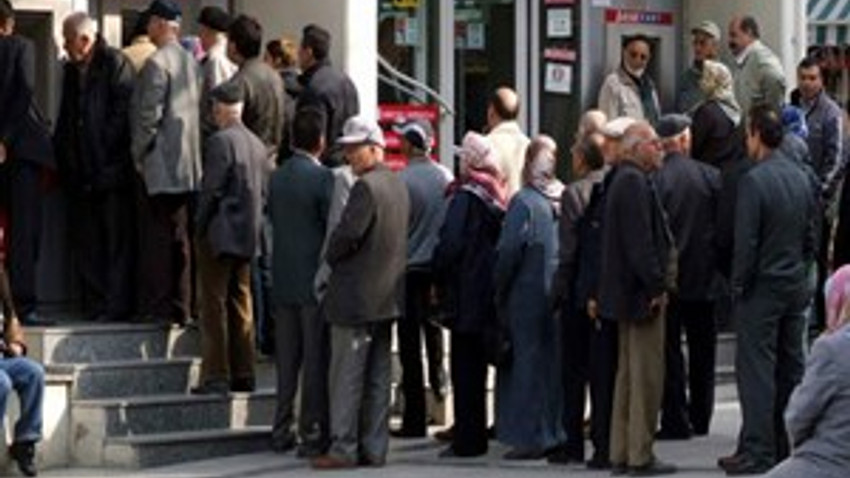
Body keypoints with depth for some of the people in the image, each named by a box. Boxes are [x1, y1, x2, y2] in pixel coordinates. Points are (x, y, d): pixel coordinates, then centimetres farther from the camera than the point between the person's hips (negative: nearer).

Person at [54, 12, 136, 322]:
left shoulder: (115, 64, -6)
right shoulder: (71, 70, 17)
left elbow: (123, 113, -13)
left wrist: (105, 152, -14)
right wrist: (63, 156, 11)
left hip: (111, 169, -8)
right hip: (80, 174, 8)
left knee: (117, 241, -4)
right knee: (87, 243, 8)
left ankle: (117, 305, -3)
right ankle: (95, 304, 12)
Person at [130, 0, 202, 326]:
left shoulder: (157, 63, -13)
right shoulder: (192, 63, 10)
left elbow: (149, 115, -16)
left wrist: (139, 154, -6)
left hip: (159, 165, -8)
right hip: (187, 166, 8)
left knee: (157, 240, -5)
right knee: (180, 237, 10)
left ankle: (157, 308, -5)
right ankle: (180, 307, 12)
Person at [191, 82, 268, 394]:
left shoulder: (220, 142, -15)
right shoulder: (256, 143, 9)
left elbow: (211, 191, -17)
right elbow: (263, 191, 12)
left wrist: (198, 228, -8)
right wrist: (251, 224, 18)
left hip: (219, 236, -8)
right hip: (247, 238, 8)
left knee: (214, 307, -4)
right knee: (241, 306, 13)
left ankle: (215, 377, -4)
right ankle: (243, 374, 15)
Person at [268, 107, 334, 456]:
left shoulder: (277, 178, 7)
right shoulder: (322, 178, -12)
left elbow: (272, 221, 12)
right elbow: (334, 228, -11)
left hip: (283, 281, 6)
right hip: (314, 281, -6)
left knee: (286, 360, 11)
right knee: (316, 361, -2)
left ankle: (282, 431, 14)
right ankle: (313, 434, -2)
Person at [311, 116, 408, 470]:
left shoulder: (366, 187, -17)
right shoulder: (398, 185, 11)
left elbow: (348, 234, -22)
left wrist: (330, 258, -3)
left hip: (357, 295, -9)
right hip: (387, 294, 9)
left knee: (346, 375, -4)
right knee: (378, 377, 10)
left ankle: (343, 448, -3)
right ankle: (374, 447, 13)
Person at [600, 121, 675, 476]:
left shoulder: (626, 180, 16)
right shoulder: (634, 182, -16)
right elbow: (640, 240, -22)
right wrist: (656, 286, -18)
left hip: (628, 294, 11)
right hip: (641, 291, -11)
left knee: (629, 375, 13)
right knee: (647, 376, -6)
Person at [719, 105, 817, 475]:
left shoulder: (753, 180, -17)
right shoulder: (801, 177, 6)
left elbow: (745, 241, -18)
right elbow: (810, 236, 12)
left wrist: (738, 285, -7)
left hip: (763, 288, -7)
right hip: (796, 287, 7)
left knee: (756, 371, -4)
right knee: (791, 368, 11)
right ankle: (789, 446, 17)